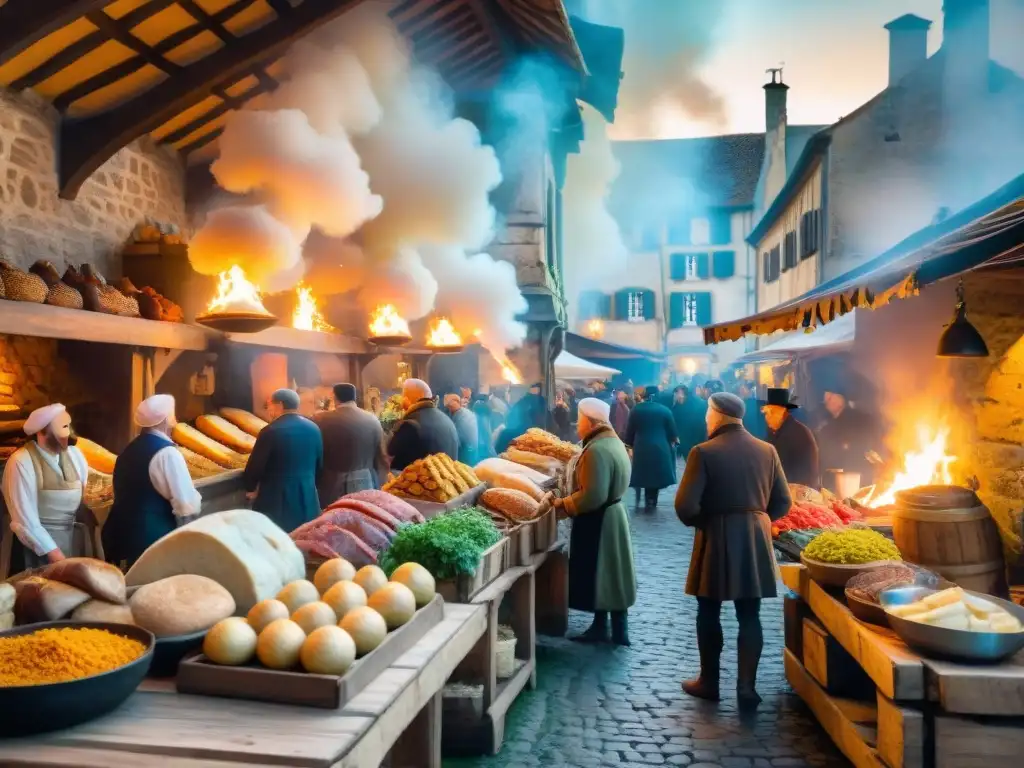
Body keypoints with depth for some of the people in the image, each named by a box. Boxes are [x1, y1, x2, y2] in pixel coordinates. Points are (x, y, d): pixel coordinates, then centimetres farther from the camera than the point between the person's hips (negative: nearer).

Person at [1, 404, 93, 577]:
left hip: (72, 541, 6)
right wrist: (54, 554, -19)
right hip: (35, 546, -5)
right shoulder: (21, 462, -17)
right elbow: (25, 520, -19)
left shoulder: (74, 454, 0)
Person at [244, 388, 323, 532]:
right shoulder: (313, 429, 3)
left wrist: (250, 488, 9)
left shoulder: (271, 431, -14)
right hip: (308, 497, 5)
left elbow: (254, 466, -9)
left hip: (276, 499, -5)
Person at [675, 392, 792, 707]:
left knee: (709, 614, 12)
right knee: (750, 616, 10)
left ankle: (709, 682, 22)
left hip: (716, 540, -3)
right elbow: (783, 502, 6)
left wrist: (700, 523, 3)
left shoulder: (704, 452, -13)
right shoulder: (766, 450, 2)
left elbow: (686, 506, -17)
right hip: (756, 540, 4)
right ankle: (747, 687, 11)